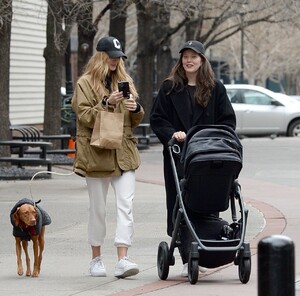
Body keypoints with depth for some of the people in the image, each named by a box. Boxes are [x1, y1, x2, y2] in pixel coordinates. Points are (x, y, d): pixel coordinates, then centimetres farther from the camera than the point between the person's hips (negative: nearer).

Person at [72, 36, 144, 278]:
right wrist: (107, 103, -20)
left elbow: (136, 121, 18)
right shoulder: (85, 83, 1)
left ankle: (122, 259, -15)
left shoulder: (125, 81, 14)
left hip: (124, 153, 3)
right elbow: (85, 117, -8)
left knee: (126, 206, -9)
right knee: (98, 208, 7)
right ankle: (97, 258, 18)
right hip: (97, 153, -3)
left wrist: (136, 108, -4)